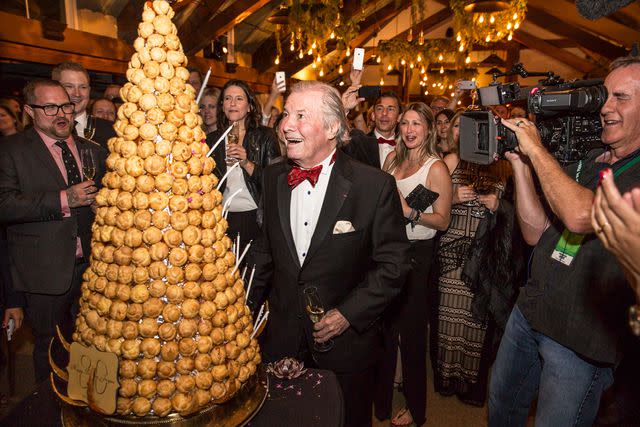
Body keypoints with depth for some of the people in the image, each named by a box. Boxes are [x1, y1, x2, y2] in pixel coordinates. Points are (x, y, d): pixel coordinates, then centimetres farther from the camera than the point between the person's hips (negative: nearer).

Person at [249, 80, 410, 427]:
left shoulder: (375, 185, -14)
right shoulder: (273, 178, 0)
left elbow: (393, 263, -10)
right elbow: (266, 249, 9)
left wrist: (349, 314, -15)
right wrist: (251, 303, 4)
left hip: (346, 342, -3)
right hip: (282, 340, 4)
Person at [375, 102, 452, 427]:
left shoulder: (436, 168, -9)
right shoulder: (392, 158, 8)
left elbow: (442, 220, -11)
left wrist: (411, 212, -26)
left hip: (416, 254, -5)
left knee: (411, 331, 7)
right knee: (385, 327, 15)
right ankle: (381, 399, 36)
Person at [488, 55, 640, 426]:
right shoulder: (584, 163, 8)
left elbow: (580, 215, -32)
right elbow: (536, 233, 4)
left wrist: (536, 148, -18)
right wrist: (520, 162, -4)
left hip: (581, 343, -6)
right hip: (528, 313, 7)